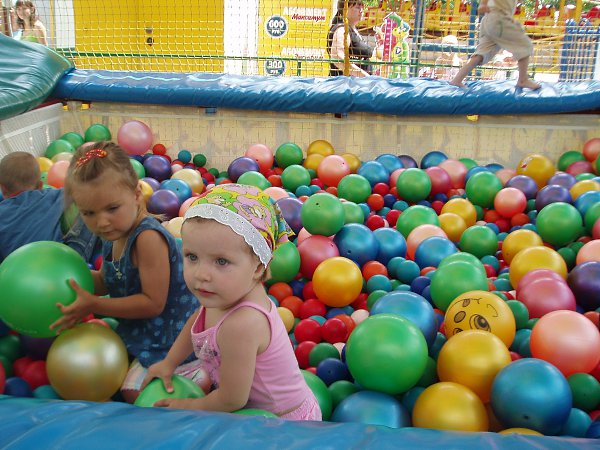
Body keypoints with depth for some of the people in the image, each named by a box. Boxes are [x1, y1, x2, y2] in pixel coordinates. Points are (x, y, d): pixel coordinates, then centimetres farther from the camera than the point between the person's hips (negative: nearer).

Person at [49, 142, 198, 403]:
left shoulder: (148, 238, -32)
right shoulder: (114, 235, -2)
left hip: (167, 335, -10)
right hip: (139, 328, 10)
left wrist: (93, 305, -27)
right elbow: (107, 282, 9)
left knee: (133, 391, -10)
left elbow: (153, 303, -29)